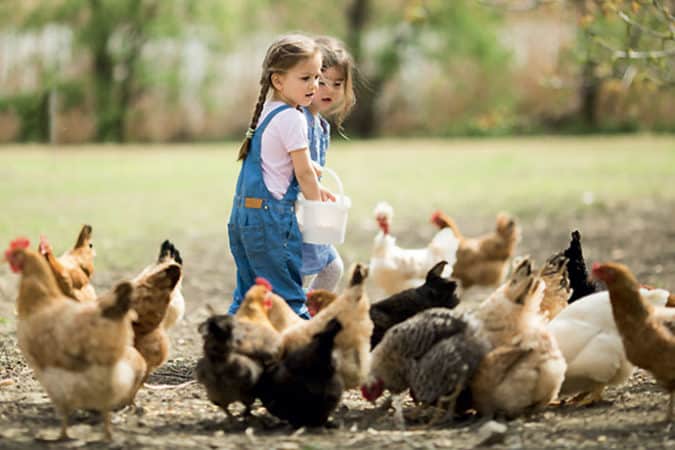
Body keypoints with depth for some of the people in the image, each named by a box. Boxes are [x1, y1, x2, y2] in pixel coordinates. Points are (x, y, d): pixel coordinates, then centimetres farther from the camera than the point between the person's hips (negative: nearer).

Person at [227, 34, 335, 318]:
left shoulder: (266, 112, 16)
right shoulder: (292, 119, -13)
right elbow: (304, 171, -9)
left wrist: (314, 189, 17)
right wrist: (318, 203, 6)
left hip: (243, 214, 9)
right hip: (271, 214, -9)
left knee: (247, 295, 13)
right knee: (289, 297, -7)